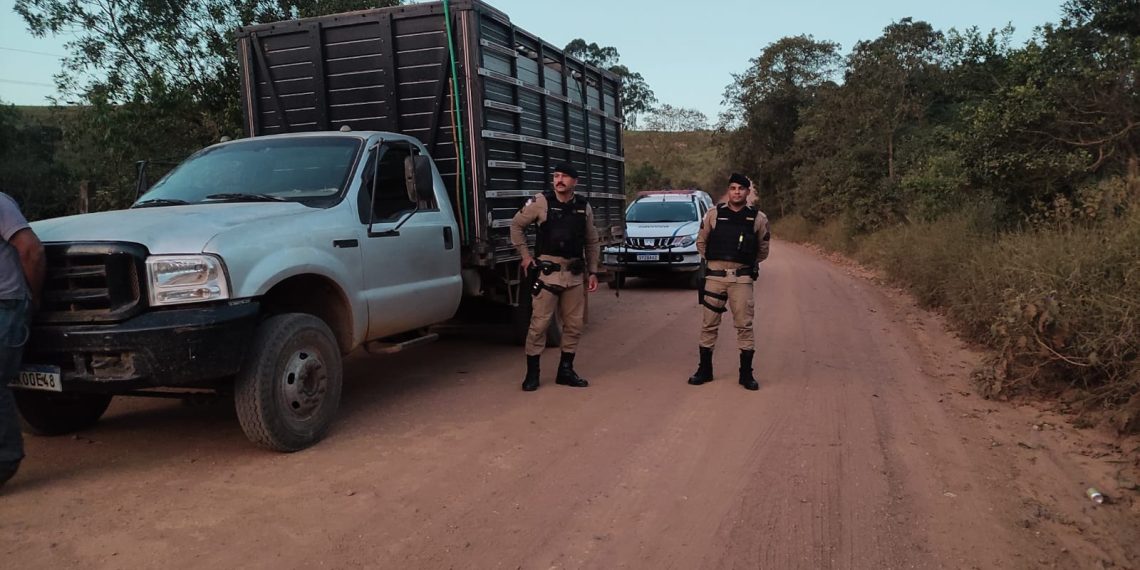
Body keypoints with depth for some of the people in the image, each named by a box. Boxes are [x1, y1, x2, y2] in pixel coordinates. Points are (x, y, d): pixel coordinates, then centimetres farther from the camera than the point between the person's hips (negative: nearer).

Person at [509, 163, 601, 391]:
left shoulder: (584, 207, 7)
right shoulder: (541, 202, -5)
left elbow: (591, 242, 14)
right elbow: (516, 225, 5)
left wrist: (592, 272, 10)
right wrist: (525, 256, 0)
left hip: (574, 273, 4)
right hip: (547, 271, -4)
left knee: (574, 324, 8)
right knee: (539, 323, -4)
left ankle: (566, 370, 22)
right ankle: (532, 373, 8)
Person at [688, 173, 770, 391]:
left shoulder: (758, 218, 2)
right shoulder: (714, 214, 3)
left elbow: (763, 249, 15)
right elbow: (701, 241, 15)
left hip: (742, 278, -1)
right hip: (714, 276, 1)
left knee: (744, 325, 1)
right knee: (708, 324, 6)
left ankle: (746, 373, 11)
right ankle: (704, 370, 17)